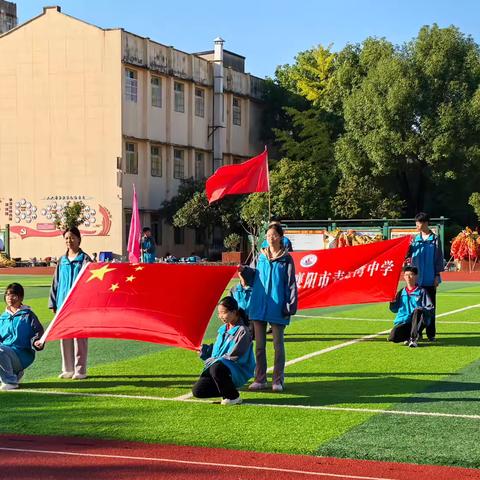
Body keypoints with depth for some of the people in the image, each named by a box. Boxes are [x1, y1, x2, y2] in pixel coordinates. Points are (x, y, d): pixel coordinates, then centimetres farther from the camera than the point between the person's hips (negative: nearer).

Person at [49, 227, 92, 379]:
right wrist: (53, 303, 10)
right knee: (64, 338, 7)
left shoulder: (84, 259, -2)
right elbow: (56, 283, 15)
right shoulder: (62, 261, 12)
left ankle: (80, 370, 4)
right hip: (63, 303, 5)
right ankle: (68, 369, 15)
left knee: (79, 337, -2)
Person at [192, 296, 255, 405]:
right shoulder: (223, 329, 12)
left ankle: (233, 397, -15)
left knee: (217, 368, -40)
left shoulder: (242, 331, -12)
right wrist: (204, 349, 3)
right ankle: (226, 390, 13)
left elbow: (233, 356, -17)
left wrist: (213, 361, -12)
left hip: (238, 373, -7)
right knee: (197, 391, -11)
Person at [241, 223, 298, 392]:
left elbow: (291, 284, -4)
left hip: (277, 307, -4)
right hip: (259, 306, 4)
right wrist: (245, 270, 2)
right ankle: (260, 379, 14)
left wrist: (291, 306, -10)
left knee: (278, 344, 3)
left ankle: (278, 380, 9)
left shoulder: (286, 259, -3)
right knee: (259, 345, 7)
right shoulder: (261, 256, 9)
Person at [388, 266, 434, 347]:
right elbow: (394, 309, 23)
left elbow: (430, 307, 1)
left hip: (417, 321, -2)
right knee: (393, 337, -28)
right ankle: (408, 336, 4)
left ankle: (414, 338, -33)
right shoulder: (401, 292, 19)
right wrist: (392, 301, 3)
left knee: (417, 310, -38)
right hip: (403, 322, 2)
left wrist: (422, 309, -20)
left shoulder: (421, 291, 8)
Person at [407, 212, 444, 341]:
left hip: (430, 279, -3)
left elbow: (439, 258, -1)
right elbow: (407, 255, 5)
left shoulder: (435, 239, -2)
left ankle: (431, 333, 6)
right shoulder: (415, 239, 9)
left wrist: (437, 275, -5)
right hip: (416, 279, 3)